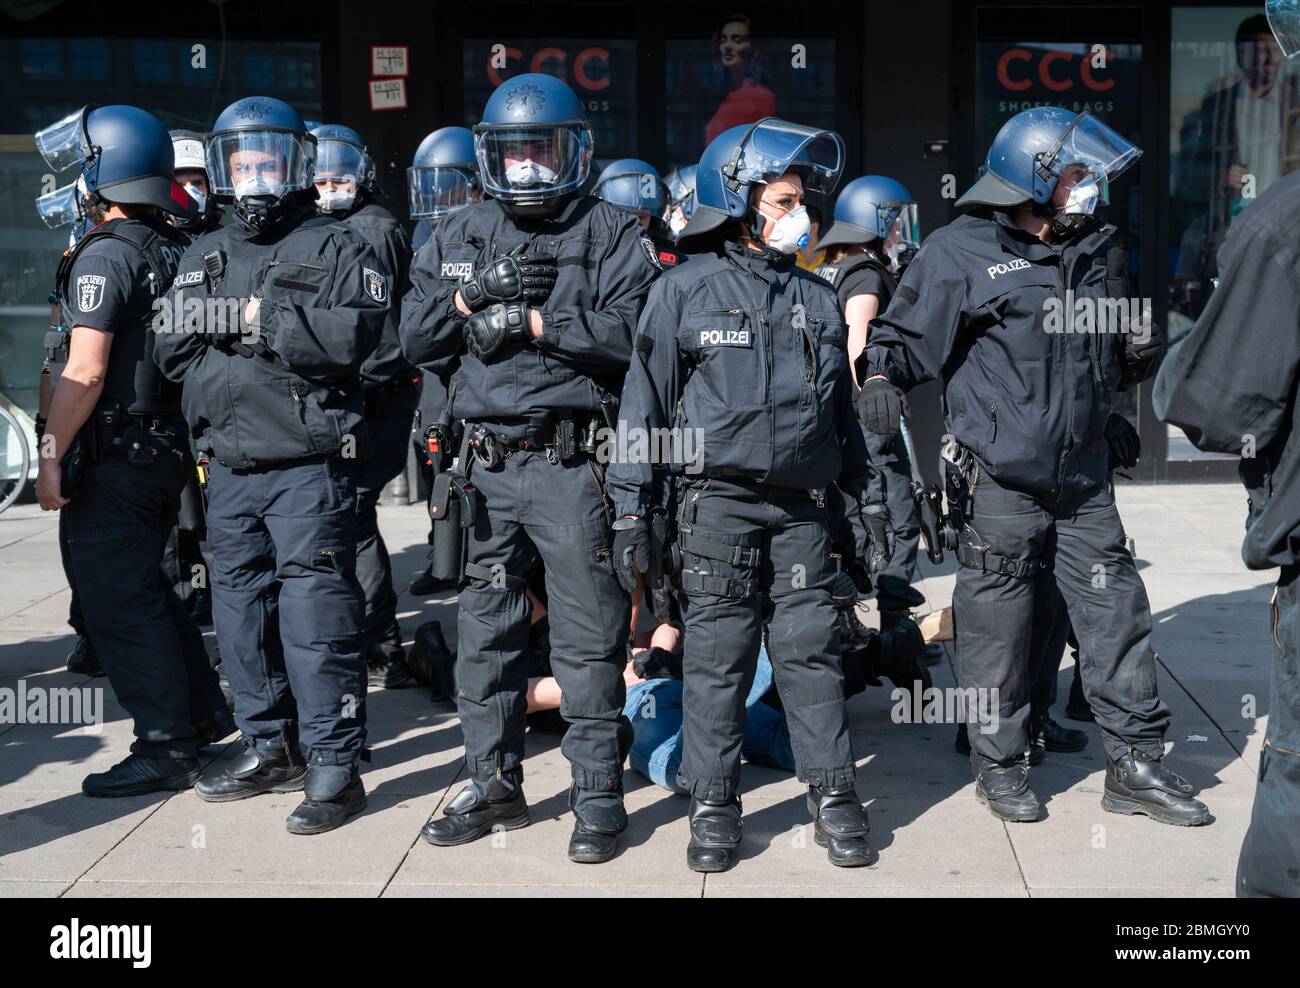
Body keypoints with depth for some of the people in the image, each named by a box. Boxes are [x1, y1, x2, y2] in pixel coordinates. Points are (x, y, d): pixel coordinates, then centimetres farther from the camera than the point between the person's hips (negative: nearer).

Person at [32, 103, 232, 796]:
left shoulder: (104, 255, -15)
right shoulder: (174, 250, 9)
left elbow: (85, 371, -21)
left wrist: (52, 456, -15)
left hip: (112, 456, -8)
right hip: (167, 447, 8)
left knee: (118, 606, 0)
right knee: (145, 590, 21)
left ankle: (166, 750, 5)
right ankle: (204, 713, 28)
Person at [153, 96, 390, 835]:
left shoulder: (337, 249, -2)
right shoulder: (206, 257, 17)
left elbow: (353, 336, -19)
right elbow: (175, 348, 6)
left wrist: (262, 319, -15)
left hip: (309, 467, -7)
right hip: (230, 468, 7)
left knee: (316, 615, -7)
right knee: (242, 611, 14)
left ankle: (334, 767, 1)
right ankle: (270, 748, 27)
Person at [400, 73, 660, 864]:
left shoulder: (610, 234, 0)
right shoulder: (459, 237, 15)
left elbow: (630, 333, -15)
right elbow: (416, 338, 7)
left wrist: (532, 317, -15)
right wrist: (473, 293, -9)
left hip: (572, 464, -5)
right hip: (486, 465, 5)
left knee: (589, 640, 2)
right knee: (486, 634, 13)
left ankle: (600, 797, 14)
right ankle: (495, 784, 27)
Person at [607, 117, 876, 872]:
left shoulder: (818, 299, 15)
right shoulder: (685, 291, 2)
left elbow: (843, 407, 21)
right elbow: (645, 404, 1)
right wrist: (632, 508, -4)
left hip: (802, 506, 3)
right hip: (717, 502, -3)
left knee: (813, 648, 4)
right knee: (717, 653, 1)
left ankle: (833, 794, 14)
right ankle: (715, 803, 12)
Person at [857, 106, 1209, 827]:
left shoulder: (1097, 255, 15)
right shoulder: (960, 254, -6)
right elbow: (901, 335, -4)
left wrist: (1139, 353, 3)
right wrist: (881, 377, -24)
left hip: (1084, 484, 6)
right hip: (998, 487, -6)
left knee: (1116, 615, 8)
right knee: (1000, 627, 3)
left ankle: (1136, 765, 20)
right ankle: (999, 764, 20)